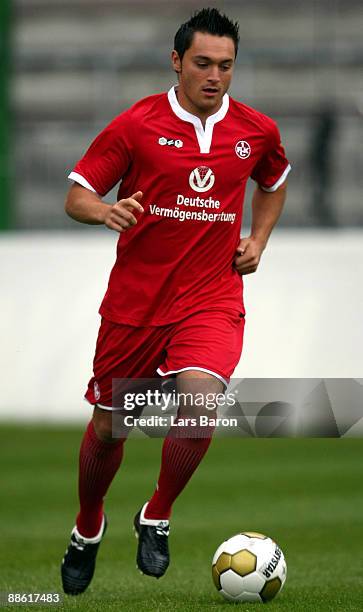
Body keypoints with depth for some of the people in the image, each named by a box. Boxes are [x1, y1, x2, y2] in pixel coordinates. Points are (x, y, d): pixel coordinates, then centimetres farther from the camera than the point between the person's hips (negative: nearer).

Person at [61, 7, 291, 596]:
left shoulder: (257, 131, 2)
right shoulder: (135, 124, -6)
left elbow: (274, 183, 25)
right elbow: (76, 196, -3)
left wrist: (257, 240, 9)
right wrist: (105, 210, -25)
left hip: (212, 299, 0)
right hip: (134, 298, 0)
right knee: (108, 425, 8)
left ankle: (157, 519, -1)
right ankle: (88, 528, 37)